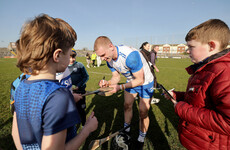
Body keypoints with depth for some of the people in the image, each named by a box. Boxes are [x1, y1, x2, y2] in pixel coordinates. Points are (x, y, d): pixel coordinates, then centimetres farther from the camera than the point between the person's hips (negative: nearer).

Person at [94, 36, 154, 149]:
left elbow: (140, 80, -30)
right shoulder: (109, 59, -13)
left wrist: (120, 87, -36)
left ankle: (141, 139, 25)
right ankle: (126, 130, 39)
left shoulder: (130, 55, -39)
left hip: (145, 83, -6)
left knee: (143, 113, 0)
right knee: (127, 106, 15)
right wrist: (107, 83, -23)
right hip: (131, 81, 7)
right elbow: (116, 77, -2)